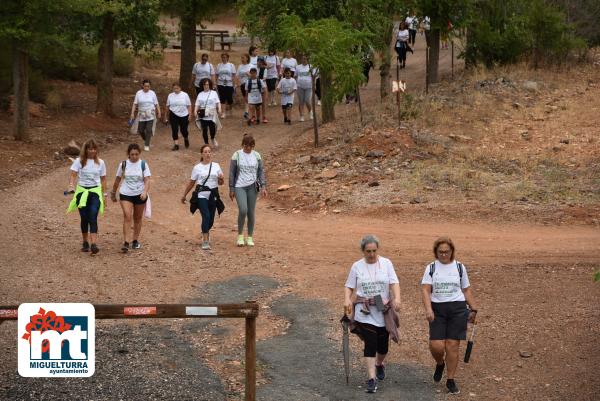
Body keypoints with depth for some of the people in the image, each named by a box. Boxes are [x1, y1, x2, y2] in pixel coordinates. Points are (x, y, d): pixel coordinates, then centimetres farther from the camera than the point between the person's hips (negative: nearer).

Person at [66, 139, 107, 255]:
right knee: (84, 218, 6)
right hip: (82, 191, 0)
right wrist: (71, 186, -28)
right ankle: (85, 243, 22)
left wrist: (104, 194, 9)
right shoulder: (79, 161, -1)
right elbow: (73, 175, -10)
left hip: (95, 192, 0)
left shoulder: (100, 162, 5)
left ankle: (94, 244, -23)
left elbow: (103, 179, 11)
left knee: (93, 218, -14)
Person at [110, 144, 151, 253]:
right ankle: (126, 243, -19)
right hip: (125, 194, -1)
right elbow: (118, 180, 10)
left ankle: (135, 240, 28)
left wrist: (145, 192, -28)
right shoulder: (123, 164, -1)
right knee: (127, 216, -15)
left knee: (137, 218, 12)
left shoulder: (143, 164, -4)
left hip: (140, 195, 1)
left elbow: (147, 180, -11)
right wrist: (113, 193, 17)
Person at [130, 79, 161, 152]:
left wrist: (159, 113, 1)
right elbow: (135, 104, -1)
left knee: (149, 130, -8)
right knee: (140, 130, 5)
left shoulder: (152, 93, 1)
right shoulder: (138, 93, 0)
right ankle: (146, 140, 34)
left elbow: (156, 104, 5)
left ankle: (147, 145, 1)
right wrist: (132, 113, -9)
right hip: (141, 115, 1)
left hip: (150, 115, -1)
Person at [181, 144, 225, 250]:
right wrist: (184, 195, 12)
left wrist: (221, 179, -11)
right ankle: (205, 241, -15)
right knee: (206, 216, -18)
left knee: (211, 219, 9)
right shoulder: (197, 168, 2)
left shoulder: (216, 166, 9)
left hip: (213, 196, 3)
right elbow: (191, 183, 10)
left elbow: (221, 183, 12)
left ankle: (205, 232, 43)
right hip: (201, 195, -3)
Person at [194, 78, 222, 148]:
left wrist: (219, 109, -15)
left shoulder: (214, 93, 9)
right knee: (204, 130, 0)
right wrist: (195, 111, -10)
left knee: (212, 128, -8)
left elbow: (218, 102, 3)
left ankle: (213, 139, 26)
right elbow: (197, 104, 8)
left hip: (212, 115, -2)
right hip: (203, 115, 2)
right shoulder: (200, 94, 12)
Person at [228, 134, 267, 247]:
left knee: (251, 212, 4)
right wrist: (231, 189, 1)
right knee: (243, 210, -18)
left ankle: (250, 237, 17)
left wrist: (263, 186, -4)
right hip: (240, 187, -2)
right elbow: (232, 173, 2)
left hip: (252, 187, 2)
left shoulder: (256, 156, 5)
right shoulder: (237, 155, -1)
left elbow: (261, 171, 7)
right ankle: (240, 234, 2)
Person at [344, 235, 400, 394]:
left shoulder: (386, 263, 1)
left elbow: (394, 283, -7)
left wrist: (397, 298, -24)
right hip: (364, 313, -1)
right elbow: (349, 286, 4)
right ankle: (371, 378, -8)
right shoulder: (357, 266, 2)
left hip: (383, 312, 1)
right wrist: (347, 299, -15)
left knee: (383, 345, 11)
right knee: (370, 344, -11)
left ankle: (379, 364, 43)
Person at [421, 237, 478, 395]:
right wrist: (428, 309, -19)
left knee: (452, 346, -2)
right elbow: (426, 290, -5)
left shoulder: (459, 267, 8)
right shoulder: (431, 268, 4)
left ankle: (450, 380, 11)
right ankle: (440, 364, 26)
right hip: (437, 310, 0)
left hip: (457, 309, 0)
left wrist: (473, 309, 9)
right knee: (436, 345, -10)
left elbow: (467, 290, 14)